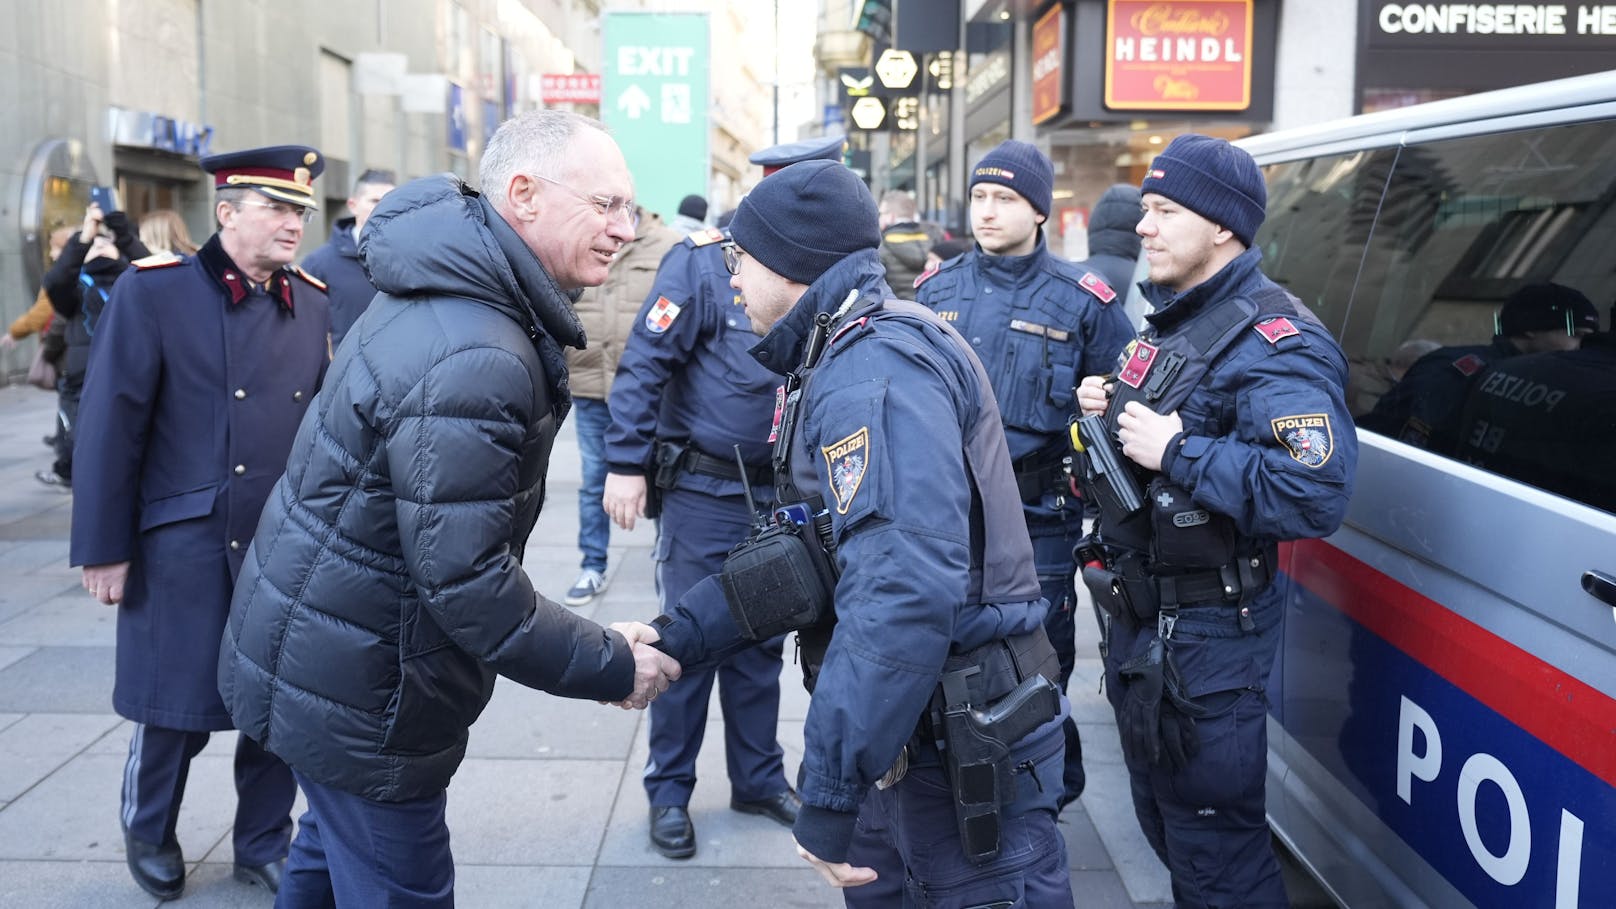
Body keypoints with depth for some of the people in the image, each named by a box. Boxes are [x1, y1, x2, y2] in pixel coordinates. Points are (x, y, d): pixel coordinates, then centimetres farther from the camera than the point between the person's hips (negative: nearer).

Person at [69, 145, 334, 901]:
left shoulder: (313, 302, 6)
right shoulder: (153, 292, -7)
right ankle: (149, 834, 38)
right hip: (187, 548, -3)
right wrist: (104, 548, -7)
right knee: (175, 704, 10)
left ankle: (264, 844, 30)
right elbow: (109, 428, -7)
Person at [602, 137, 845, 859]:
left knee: (762, 644, 16)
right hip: (705, 493, -5)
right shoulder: (705, 263, -12)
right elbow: (644, 363, -14)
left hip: (781, 495, 5)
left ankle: (758, 778, 31)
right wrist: (627, 465, -17)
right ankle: (668, 791, 21)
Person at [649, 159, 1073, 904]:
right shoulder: (847, 359, 12)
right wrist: (679, 636, 7)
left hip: (965, 752, -10)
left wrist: (828, 794, -28)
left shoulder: (876, 372, -21)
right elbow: (809, 550, 15)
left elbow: (906, 594, -32)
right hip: (906, 737, 10)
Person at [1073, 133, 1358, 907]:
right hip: (1138, 616, 10)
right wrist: (1108, 409, 3)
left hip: (1206, 636, -10)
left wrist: (1176, 451, -29)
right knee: (1162, 816, 24)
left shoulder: (1273, 342, -20)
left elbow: (1315, 496, -33)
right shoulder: (1172, 321, 11)